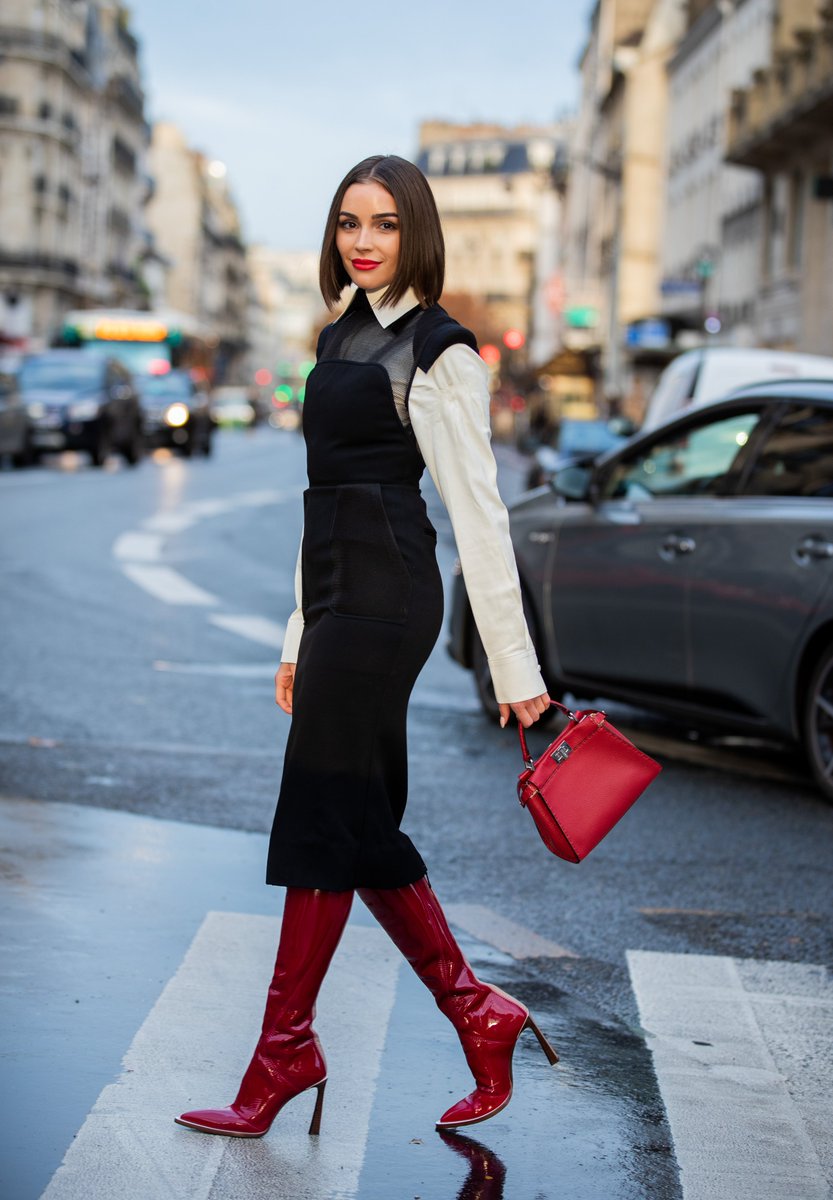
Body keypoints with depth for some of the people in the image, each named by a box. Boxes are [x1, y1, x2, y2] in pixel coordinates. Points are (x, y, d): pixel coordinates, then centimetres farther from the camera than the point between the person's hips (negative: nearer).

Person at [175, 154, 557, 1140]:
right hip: (338, 591, 9)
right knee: (361, 824, 9)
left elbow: (478, 513, -11)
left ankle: (285, 1050, 5)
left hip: (386, 594, -9)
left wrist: (514, 667, -13)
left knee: (322, 813, -4)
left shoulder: (437, 352, -8)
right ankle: (477, 1014, 18)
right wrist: (299, 636, 19)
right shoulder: (343, 337, 18)